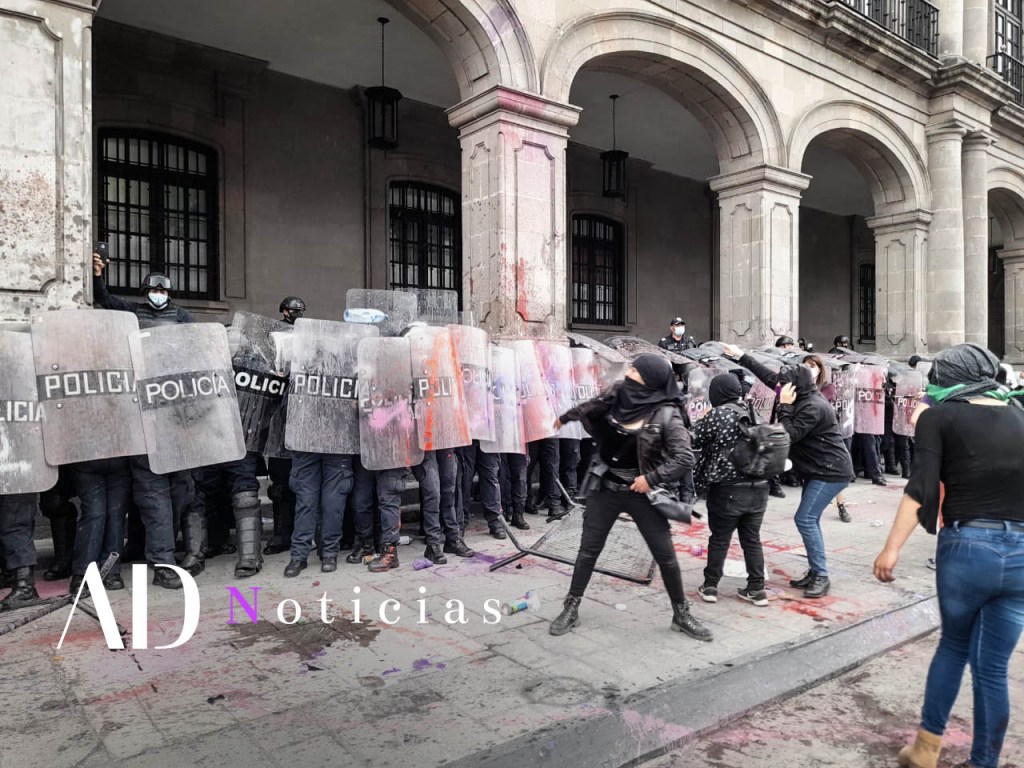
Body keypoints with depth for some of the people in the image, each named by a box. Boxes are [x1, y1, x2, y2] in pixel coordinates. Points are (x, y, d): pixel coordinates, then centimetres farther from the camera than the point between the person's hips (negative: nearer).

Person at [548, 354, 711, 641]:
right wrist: (564, 417, 34)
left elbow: (685, 458, -19)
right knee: (588, 550, 7)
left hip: (641, 492, -3)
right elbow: (588, 408, 17)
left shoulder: (666, 414, -17)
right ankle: (571, 608, 20)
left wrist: (652, 478, -22)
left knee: (665, 555, 4)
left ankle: (681, 614, 24)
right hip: (605, 489, 3)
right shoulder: (616, 396, -4)